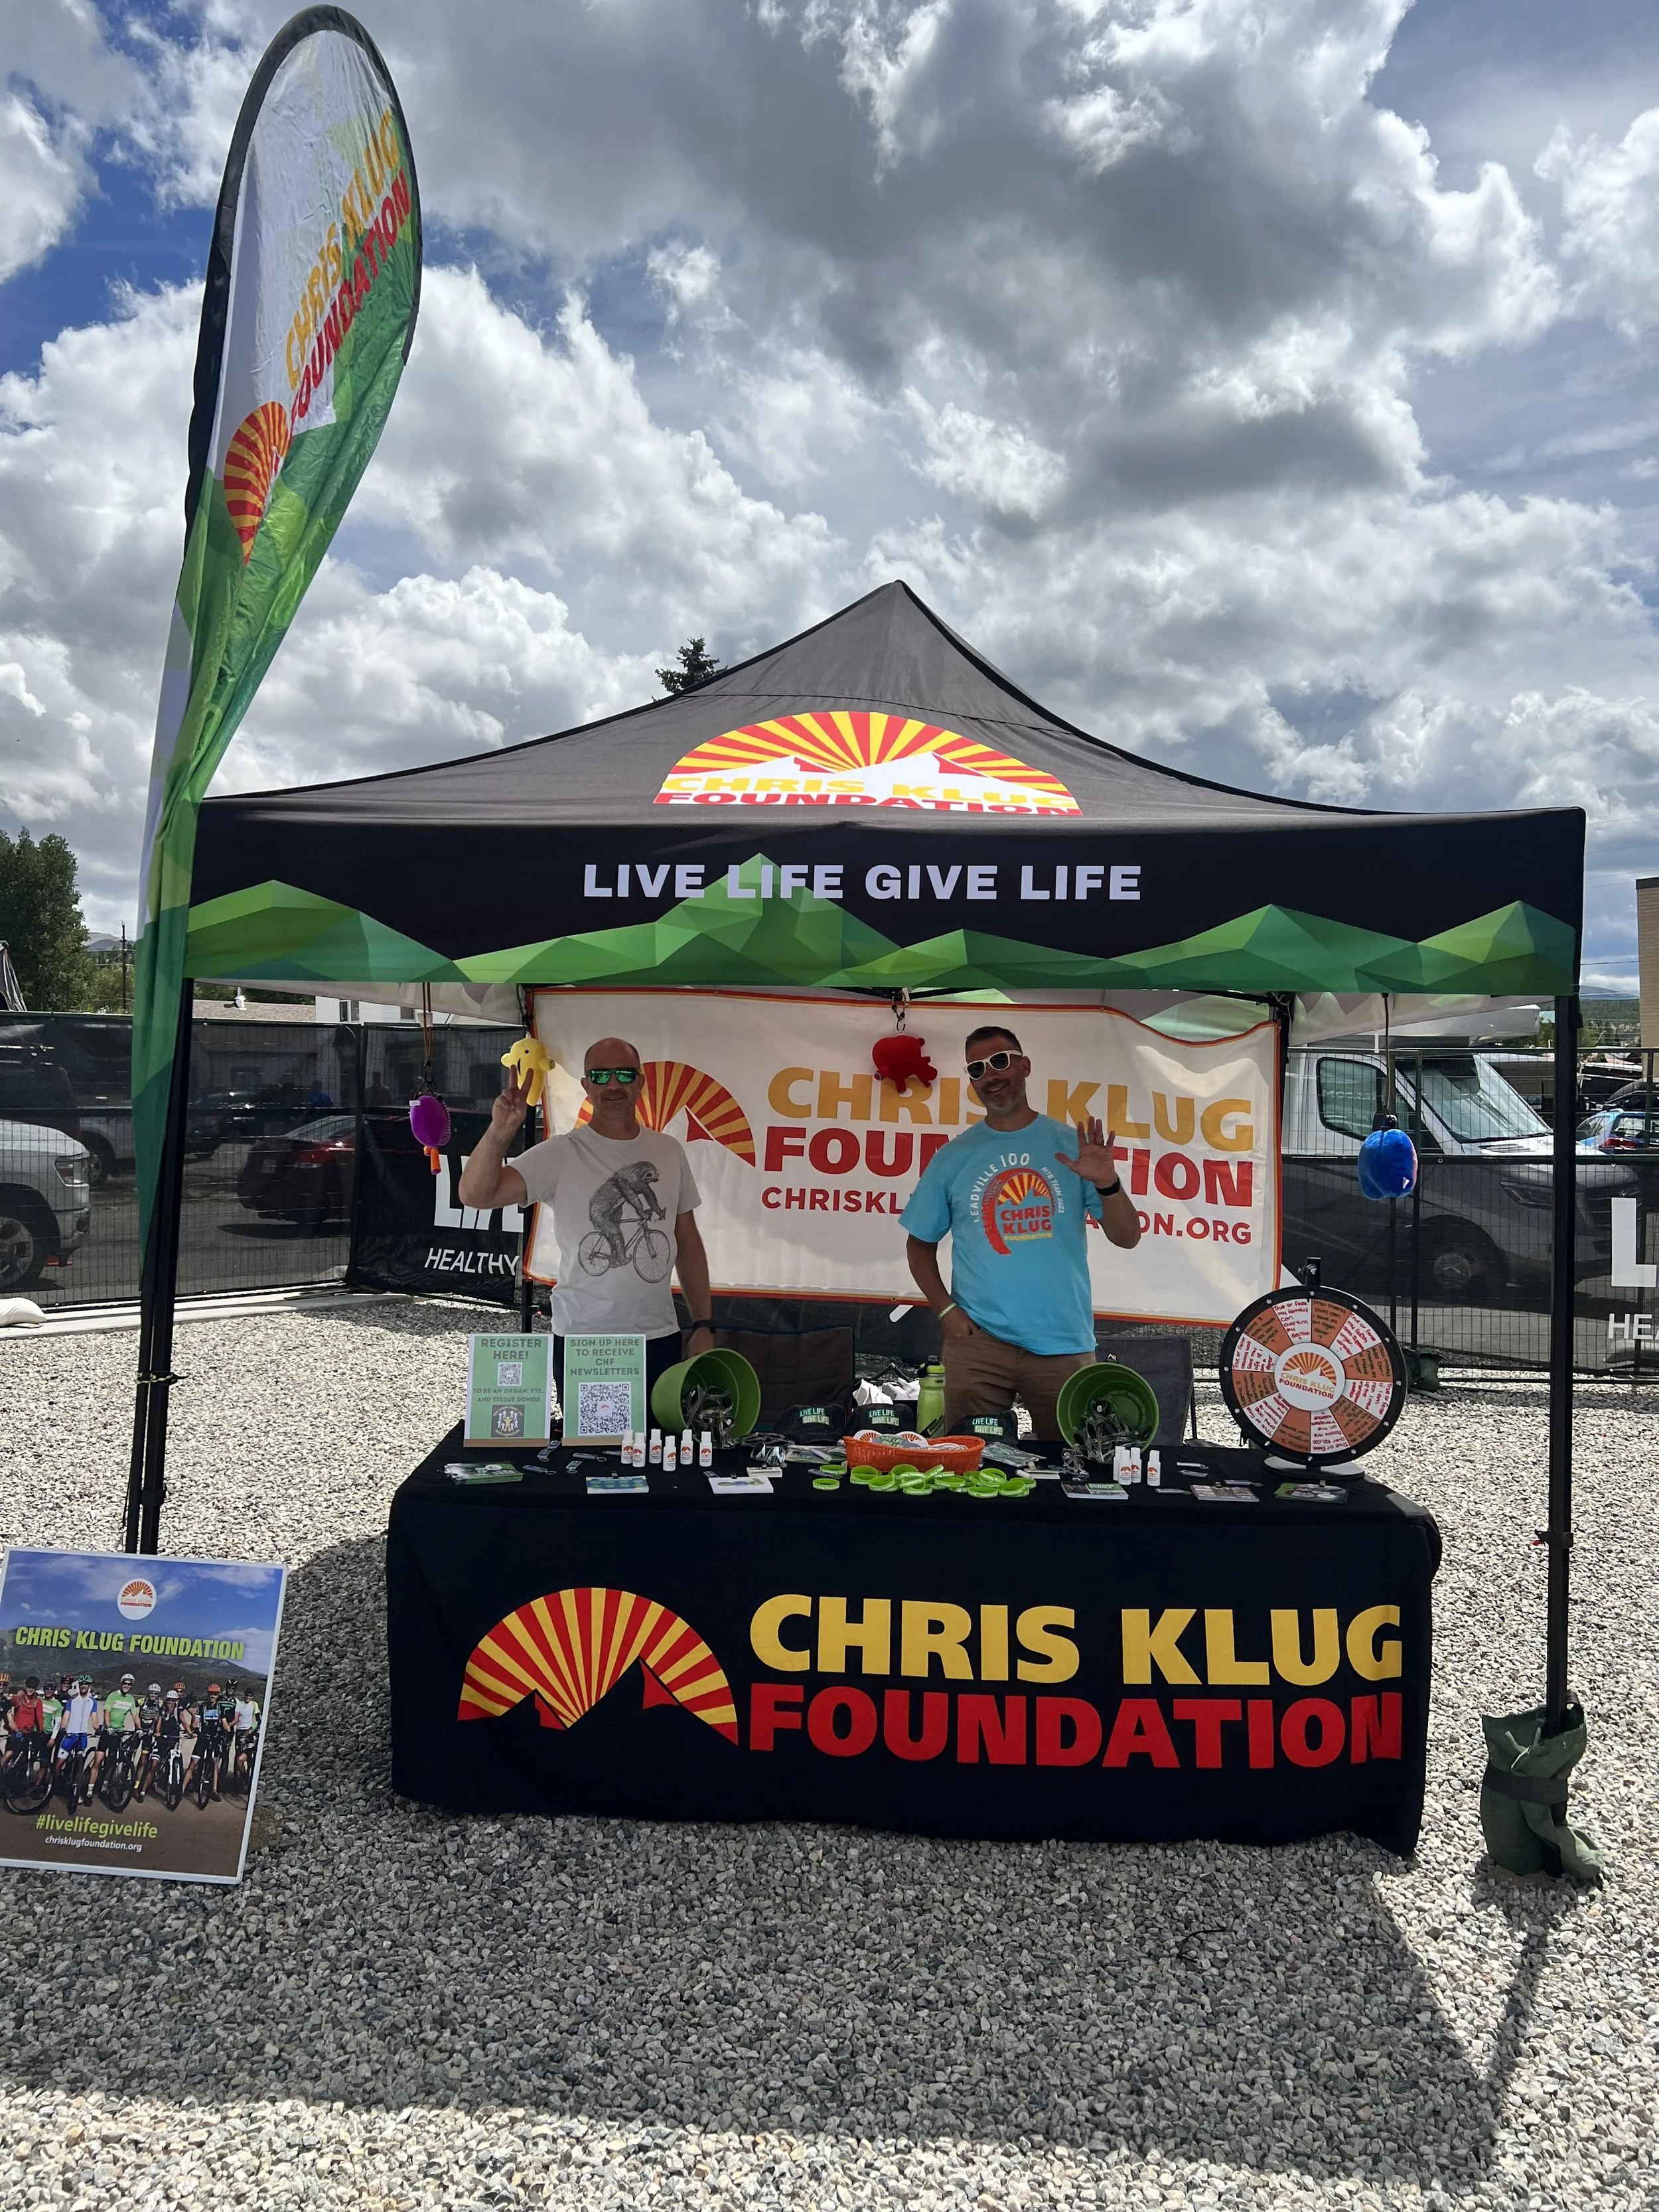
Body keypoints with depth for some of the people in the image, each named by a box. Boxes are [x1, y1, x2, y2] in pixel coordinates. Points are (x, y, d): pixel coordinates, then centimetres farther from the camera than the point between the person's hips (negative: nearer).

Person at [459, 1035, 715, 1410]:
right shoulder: (560, 1154, -5)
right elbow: (475, 1195, -16)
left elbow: (688, 1243, 12)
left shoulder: (670, 1152, 7)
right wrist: (499, 1133, -31)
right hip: (581, 1339, -3)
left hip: (660, 1338, 3)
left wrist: (702, 1326, 9)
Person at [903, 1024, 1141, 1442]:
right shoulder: (953, 1157, 6)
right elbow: (920, 1244, 10)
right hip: (977, 1341, 0)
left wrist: (1106, 1183, -16)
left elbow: (1127, 1238, 2)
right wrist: (945, 1308, -4)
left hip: (1064, 1344, 0)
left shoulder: (1072, 1146, 4)